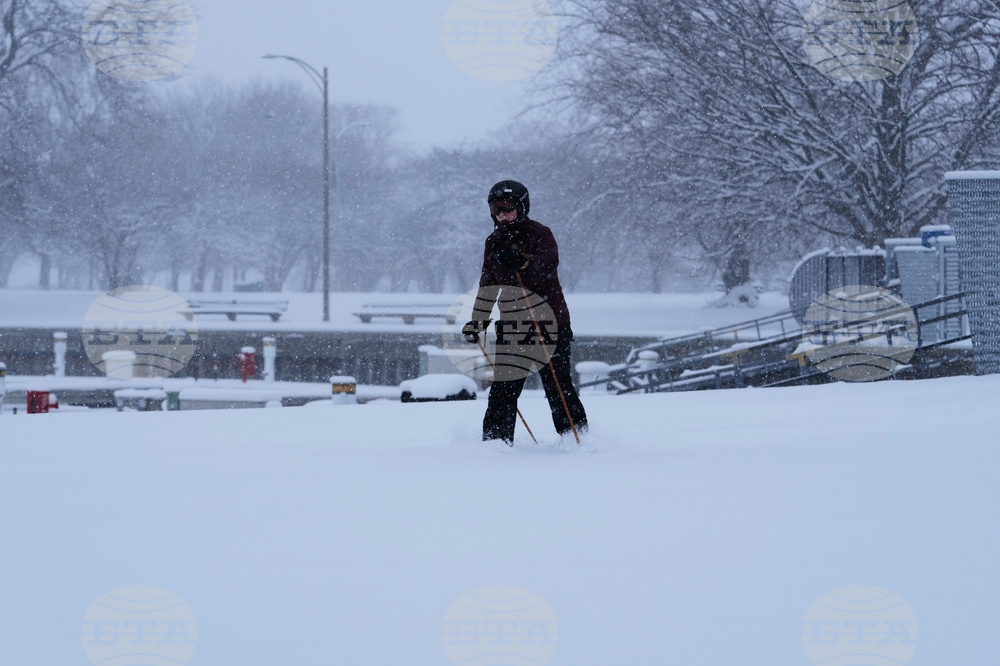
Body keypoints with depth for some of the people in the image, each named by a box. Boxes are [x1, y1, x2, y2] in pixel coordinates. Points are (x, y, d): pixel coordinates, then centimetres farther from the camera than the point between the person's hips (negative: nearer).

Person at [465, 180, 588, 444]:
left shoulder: (539, 234, -6)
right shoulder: (494, 243, 12)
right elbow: (488, 285, 23)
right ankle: (495, 440, 3)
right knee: (503, 388, -1)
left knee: (558, 386, -5)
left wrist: (524, 262, -47)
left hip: (549, 321, -5)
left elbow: (549, 263, -27)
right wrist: (479, 320, 17)